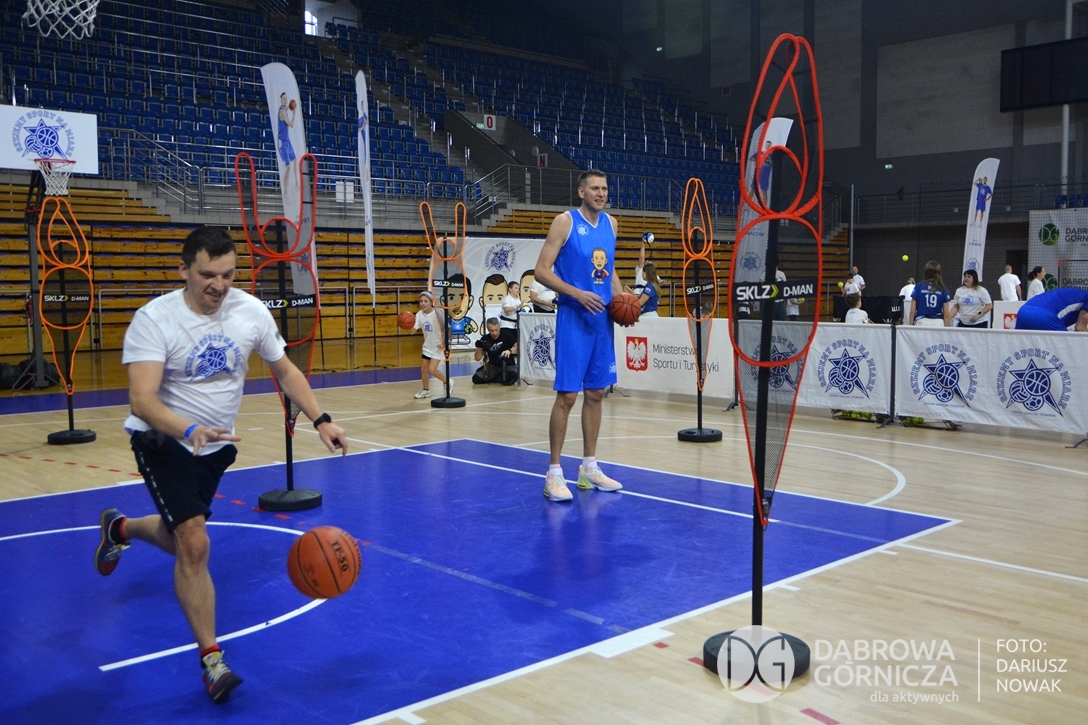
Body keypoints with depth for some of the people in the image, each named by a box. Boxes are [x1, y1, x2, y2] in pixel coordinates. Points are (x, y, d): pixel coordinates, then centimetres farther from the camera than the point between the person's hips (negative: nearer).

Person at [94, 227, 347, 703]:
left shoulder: (250, 310, -11)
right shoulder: (154, 319, -24)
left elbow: (284, 369, 3)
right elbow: (141, 400, -33)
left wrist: (320, 421, -9)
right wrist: (189, 431, -52)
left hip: (217, 445, 5)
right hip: (164, 441, -5)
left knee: (181, 542, 20)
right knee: (195, 546, -18)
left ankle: (120, 529, 54)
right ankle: (211, 659, -2)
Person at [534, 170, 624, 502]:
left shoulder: (610, 224, 12)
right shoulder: (565, 221, -7)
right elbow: (542, 271, -11)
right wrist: (577, 293, -21)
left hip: (602, 318, 7)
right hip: (573, 319, -7)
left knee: (596, 393, 11)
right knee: (567, 395, -7)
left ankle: (589, 468, 22)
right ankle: (554, 473, 2)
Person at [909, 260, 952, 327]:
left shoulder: (918, 287, 3)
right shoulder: (943, 289, 4)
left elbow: (912, 311, 1)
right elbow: (946, 314, 2)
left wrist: (910, 325, 9)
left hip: (921, 322, 0)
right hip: (939, 324, 0)